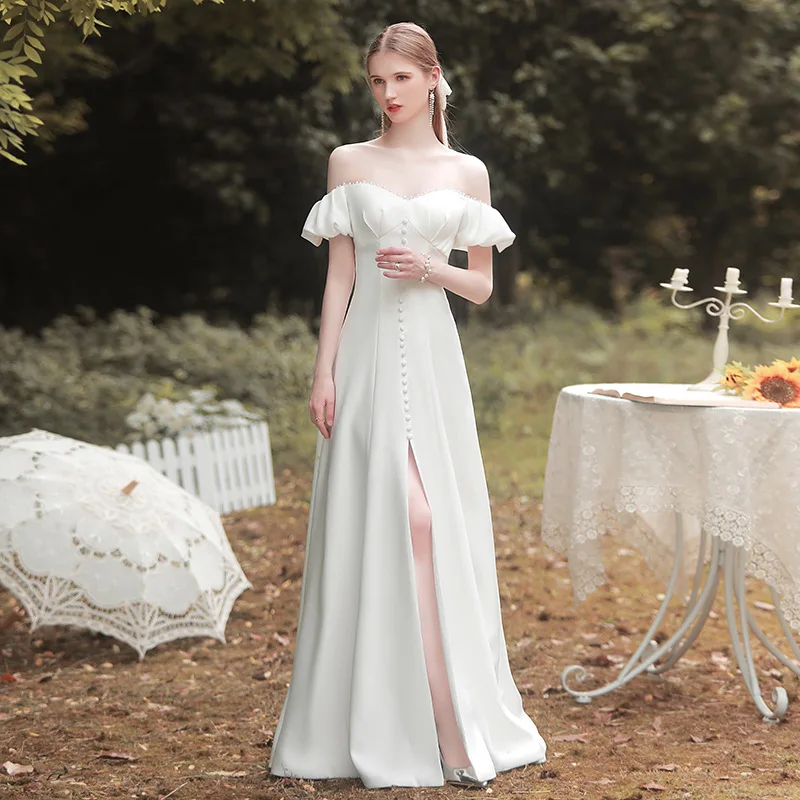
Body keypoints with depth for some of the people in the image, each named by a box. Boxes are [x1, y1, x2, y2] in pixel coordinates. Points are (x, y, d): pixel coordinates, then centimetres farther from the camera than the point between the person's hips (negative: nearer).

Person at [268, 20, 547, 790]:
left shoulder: (467, 173, 8)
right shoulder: (348, 163, 6)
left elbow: (482, 286, 10)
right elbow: (339, 275, 3)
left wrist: (431, 269, -9)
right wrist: (323, 373, -3)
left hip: (433, 360, 1)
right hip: (368, 358, -1)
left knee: (438, 524, -3)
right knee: (370, 525, -3)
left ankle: (450, 719, 5)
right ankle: (374, 726, 6)